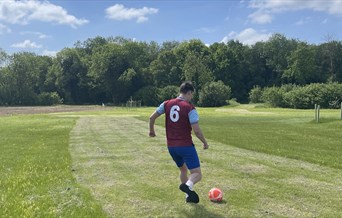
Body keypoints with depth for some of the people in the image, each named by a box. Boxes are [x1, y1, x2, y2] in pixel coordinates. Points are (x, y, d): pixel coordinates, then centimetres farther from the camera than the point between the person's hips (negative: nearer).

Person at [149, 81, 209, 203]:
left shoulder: (167, 104, 4)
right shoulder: (190, 108, -11)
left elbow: (152, 117, 6)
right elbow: (196, 130, -15)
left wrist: (152, 131, 24)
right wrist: (205, 143, 1)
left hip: (171, 146, 6)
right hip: (185, 145, -6)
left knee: (183, 169, 27)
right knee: (197, 174, -3)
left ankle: (188, 195, 26)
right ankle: (188, 185, -33)